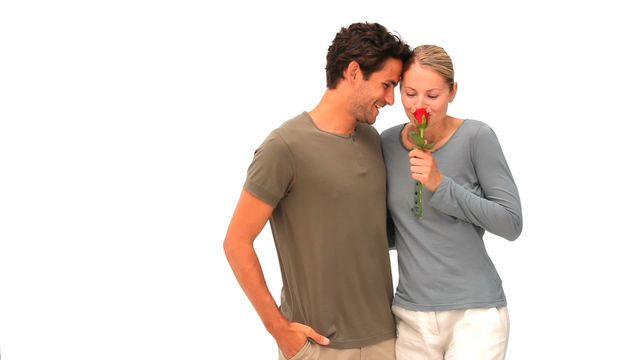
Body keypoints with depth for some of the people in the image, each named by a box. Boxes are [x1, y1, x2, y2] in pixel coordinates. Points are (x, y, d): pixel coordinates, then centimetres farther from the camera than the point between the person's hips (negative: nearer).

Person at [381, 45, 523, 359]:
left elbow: (511, 222, -11)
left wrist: (441, 185, -18)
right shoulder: (387, 144, 2)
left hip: (475, 311, -3)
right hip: (411, 313, 4)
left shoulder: (476, 137, -9)